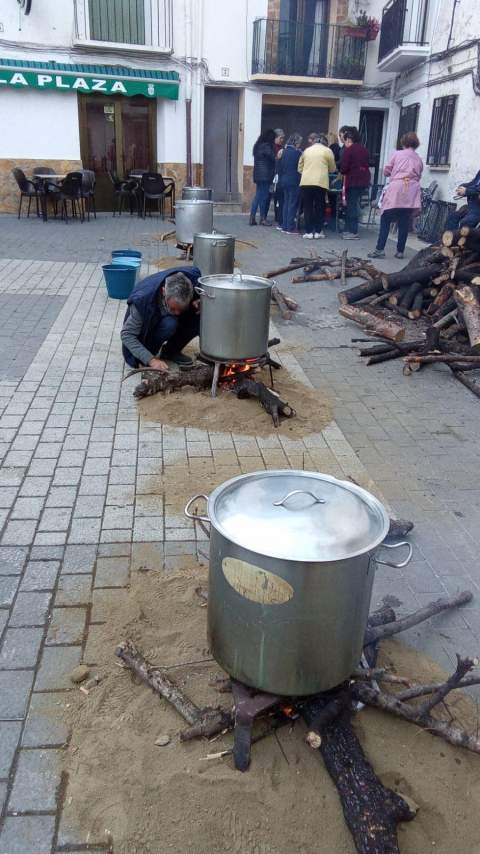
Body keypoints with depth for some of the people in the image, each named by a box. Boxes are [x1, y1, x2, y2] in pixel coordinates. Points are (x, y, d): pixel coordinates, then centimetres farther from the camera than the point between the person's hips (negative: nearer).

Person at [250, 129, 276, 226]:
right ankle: (262, 218, 2)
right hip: (265, 175, -9)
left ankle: (252, 218, 7)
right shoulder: (266, 146, -12)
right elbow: (273, 158, -11)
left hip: (258, 175, 9)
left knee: (258, 196, 10)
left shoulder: (258, 146, 15)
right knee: (264, 196, -3)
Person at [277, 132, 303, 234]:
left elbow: (280, 167, 10)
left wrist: (280, 180, 17)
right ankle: (290, 228, -4)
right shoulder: (298, 152, -11)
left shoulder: (284, 151, 7)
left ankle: (284, 226, 13)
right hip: (294, 181, -6)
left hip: (284, 181, 6)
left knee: (286, 203, 12)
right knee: (292, 204, -3)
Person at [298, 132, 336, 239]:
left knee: (308, 207, 7)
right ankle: (318, 231, 8)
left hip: (306, 182, 2)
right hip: (320, 182, -1)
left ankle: (308, 231, 4)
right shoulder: (327, 150, 6)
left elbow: (300, 167, 18)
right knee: (319, 207, 9)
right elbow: (332, 168, 12)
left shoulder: (306, 150, 12)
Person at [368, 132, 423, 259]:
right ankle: (400, 251, 9)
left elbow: (386, 171, 12)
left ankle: (380, 249, -7)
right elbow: (418, 176, 13)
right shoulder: (419, 159, 18)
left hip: (396, 189, -3)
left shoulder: (397, 154, 9)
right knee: (404, 222, 7)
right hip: (411, 192, 3)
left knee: (385, 220, 1)